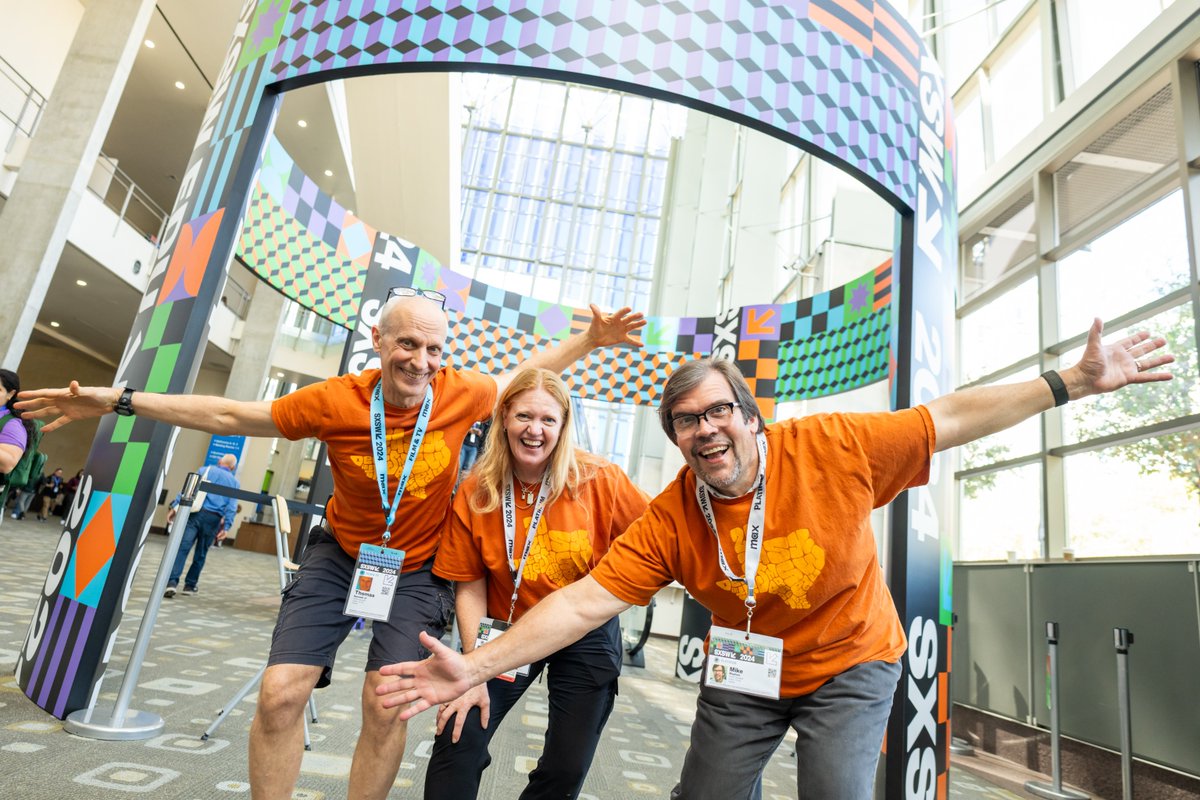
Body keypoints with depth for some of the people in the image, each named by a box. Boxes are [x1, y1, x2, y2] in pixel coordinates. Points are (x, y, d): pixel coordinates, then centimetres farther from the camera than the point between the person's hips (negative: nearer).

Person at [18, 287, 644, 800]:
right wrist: (120, 401, -7)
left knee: (387, 706, -5)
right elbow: (233, 416, -6)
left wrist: (589, 340, -7)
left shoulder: (460, 395, -18)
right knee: (280, 694, -4)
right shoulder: (336, 401, -18)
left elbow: (525, 374, 1)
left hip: (416, 568, 0)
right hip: (340, 554, 1)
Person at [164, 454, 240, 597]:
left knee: (182, 547, -9)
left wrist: (174, 506, 0)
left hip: (195, 512, -1)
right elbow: (231, 507, 5)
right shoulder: (235, 482, 15)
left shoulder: (204, 470, 15)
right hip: (213, 519, 1)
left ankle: (172, 582, -24)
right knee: (201, 554, 14)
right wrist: (226, 526, 4)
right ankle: (190, 585, 22)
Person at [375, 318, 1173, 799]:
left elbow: (951, 419, -15)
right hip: (746, 670, 2)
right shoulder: (670, 519, -20)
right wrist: (478, 664, -29)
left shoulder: (833, 447, -23)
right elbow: (588, 598, -23)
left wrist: (1072, 382, -16)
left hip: (851, 661, -1)